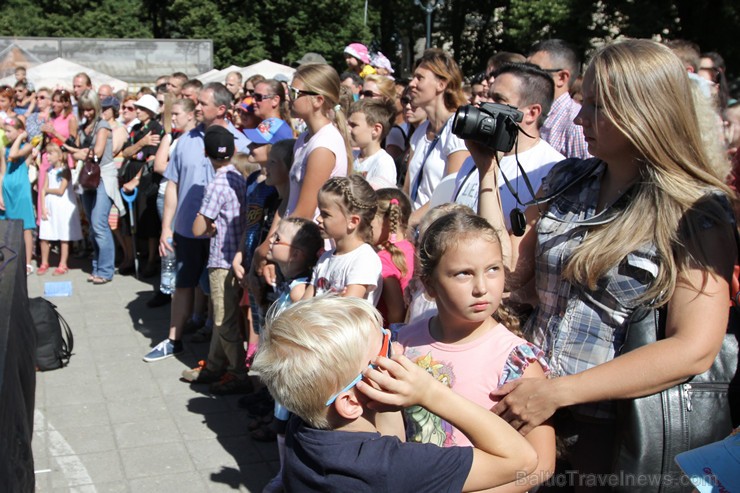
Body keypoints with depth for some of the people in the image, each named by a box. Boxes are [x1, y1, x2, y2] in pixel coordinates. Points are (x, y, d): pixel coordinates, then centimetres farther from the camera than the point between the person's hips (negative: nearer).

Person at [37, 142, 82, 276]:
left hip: (63, 208, -6)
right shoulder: (50, 171, 11)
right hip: (49, 207, 6)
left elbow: (61, 191, -13)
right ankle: (44, 263, 19)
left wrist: (47, 190, 2)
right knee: (44, 237, 5)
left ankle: (63, 265, 10)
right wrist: (43, 208, -2)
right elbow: (43, 190, 7)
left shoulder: (65, 170, -6)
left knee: (64, 237, 2)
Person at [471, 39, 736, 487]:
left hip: (616, 430, -4)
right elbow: (509, 273, 3)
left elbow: (695, 349, -21)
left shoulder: (696, 213, -13)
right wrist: (489, 173, -2)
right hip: (529, 405, 5)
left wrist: (557, 392, -24)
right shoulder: (566, 181, 4)